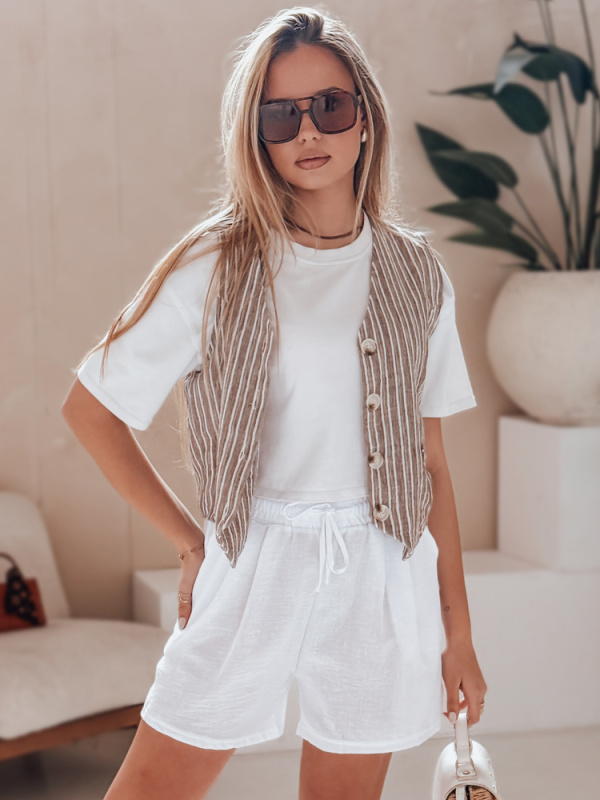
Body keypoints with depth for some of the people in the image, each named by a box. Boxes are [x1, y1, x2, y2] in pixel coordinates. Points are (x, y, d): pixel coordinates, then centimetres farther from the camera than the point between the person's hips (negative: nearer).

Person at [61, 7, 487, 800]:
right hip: (250, 575, -2)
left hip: (381, 584, 2)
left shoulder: (415, 274, 4)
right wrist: (189, 539, 2)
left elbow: (430, 463, 7)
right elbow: (90, 408, 2)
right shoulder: (215, 269, -3)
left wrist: (457, 631, 7)